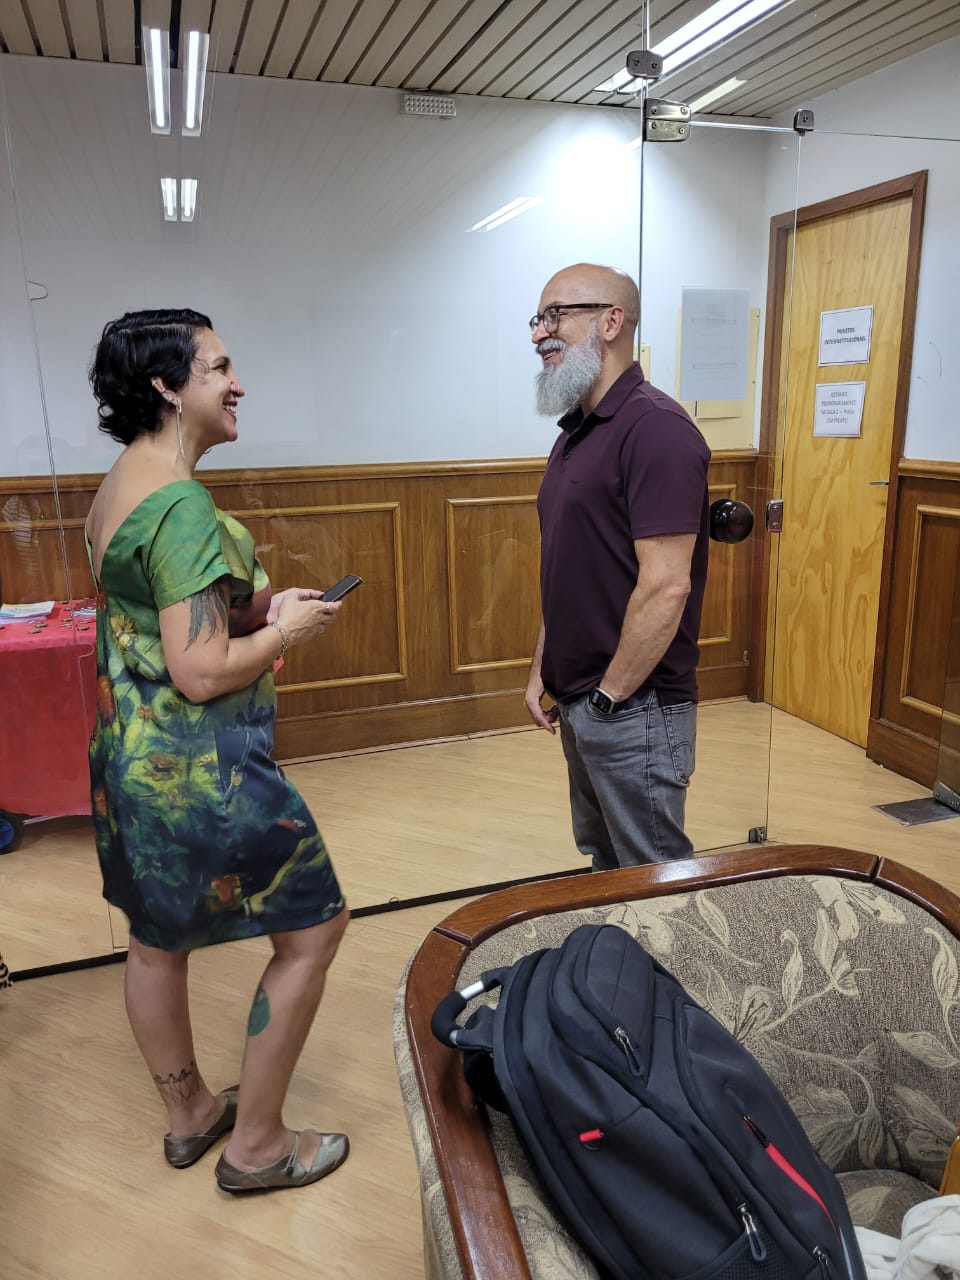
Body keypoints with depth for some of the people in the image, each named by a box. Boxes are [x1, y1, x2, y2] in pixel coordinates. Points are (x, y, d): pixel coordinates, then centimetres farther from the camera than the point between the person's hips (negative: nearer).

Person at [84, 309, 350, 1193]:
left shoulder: (116, 488, 8)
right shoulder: (182, 503, -23)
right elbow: (204, 672, -26)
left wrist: (260, 606, 10)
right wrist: (289, 629, -10)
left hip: (130, 755, 10)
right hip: (199, 770, -10)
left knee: (157, 937, 22)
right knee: (313, 927, 7)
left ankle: (189, 1113, 44)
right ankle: (256, 1144, 22)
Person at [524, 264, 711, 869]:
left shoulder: (654, 428, -17)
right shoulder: (575, 433, 12)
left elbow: (666, 587, -23)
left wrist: (610, 697, -17)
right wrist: (542, 672, 13)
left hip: (634, 710, -9)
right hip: (580, 704, 9)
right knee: (604, 863, 23)